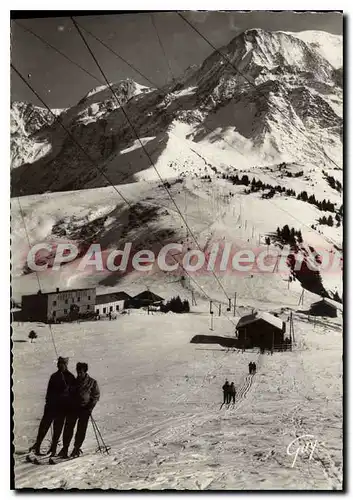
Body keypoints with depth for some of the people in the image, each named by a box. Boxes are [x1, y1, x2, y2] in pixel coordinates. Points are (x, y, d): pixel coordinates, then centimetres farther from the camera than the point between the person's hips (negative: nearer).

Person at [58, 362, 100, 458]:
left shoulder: (92, 382, 0)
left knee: (81, 430, 1)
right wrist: (68, 406, 6)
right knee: (68, 428, -3)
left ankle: (77, 448, 16)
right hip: (73, 408, 3)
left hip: (85, 409, -3)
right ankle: (65, 448, 7)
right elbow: (70, 394, 19)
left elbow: (96, 396, 1)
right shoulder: (75, 381, 10)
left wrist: (90, 408, -9)